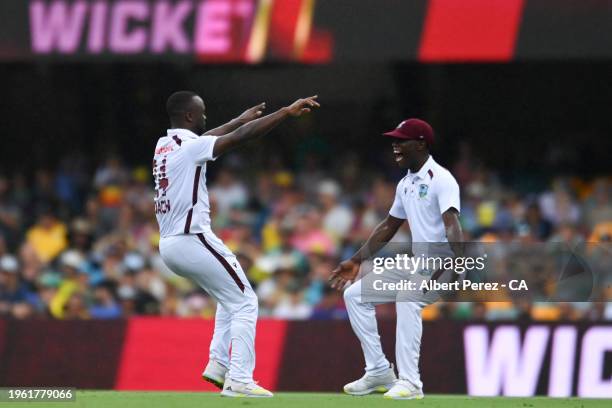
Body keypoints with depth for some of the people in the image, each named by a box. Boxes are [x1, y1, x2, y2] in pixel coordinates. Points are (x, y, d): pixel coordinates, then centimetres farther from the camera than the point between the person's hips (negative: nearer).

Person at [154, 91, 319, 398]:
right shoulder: (190, 146, -12)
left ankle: (218, 364, 15)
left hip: (167, 245, 9)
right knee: (244, 302, -3)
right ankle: (239, 380, -12)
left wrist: (240, 119, 43)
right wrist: (286, 112, -21)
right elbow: (241, 137, -21)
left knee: (231, 297, 26)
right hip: (192, 240, -9)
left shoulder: (164, 145, 14)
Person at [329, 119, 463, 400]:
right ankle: (379, 373, 8)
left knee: (406, 294, -38)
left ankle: (410, 382, -38)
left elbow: (452, 223, -29)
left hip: (443, 264, -10)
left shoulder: (441, 179, -14)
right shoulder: (406, 184, 14)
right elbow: (388, 227, 25)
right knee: (355, 295, 8)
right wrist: (357, 261, 24)